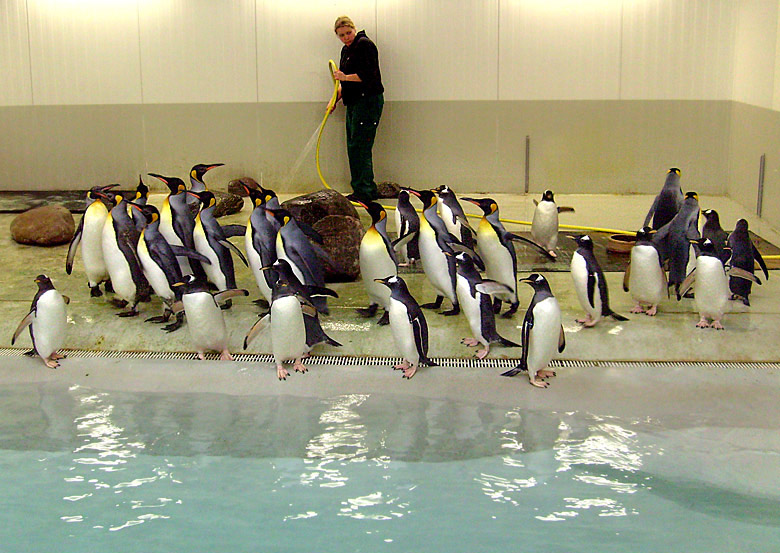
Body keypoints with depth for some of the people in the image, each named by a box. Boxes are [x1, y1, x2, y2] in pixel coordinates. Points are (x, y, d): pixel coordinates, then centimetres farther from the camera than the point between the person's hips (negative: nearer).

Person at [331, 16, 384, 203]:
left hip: (368, 101, -10)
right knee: (353, 148, 9)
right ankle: (364, 190, 14)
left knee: (360, 147, -12)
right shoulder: (346, 50, 19)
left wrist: (345, 77, -14)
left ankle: (365, 191, -10)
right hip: (354, 103, 10)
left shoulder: (365, 44, -9)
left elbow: (368, 75, -18)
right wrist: (336, 99, 13)